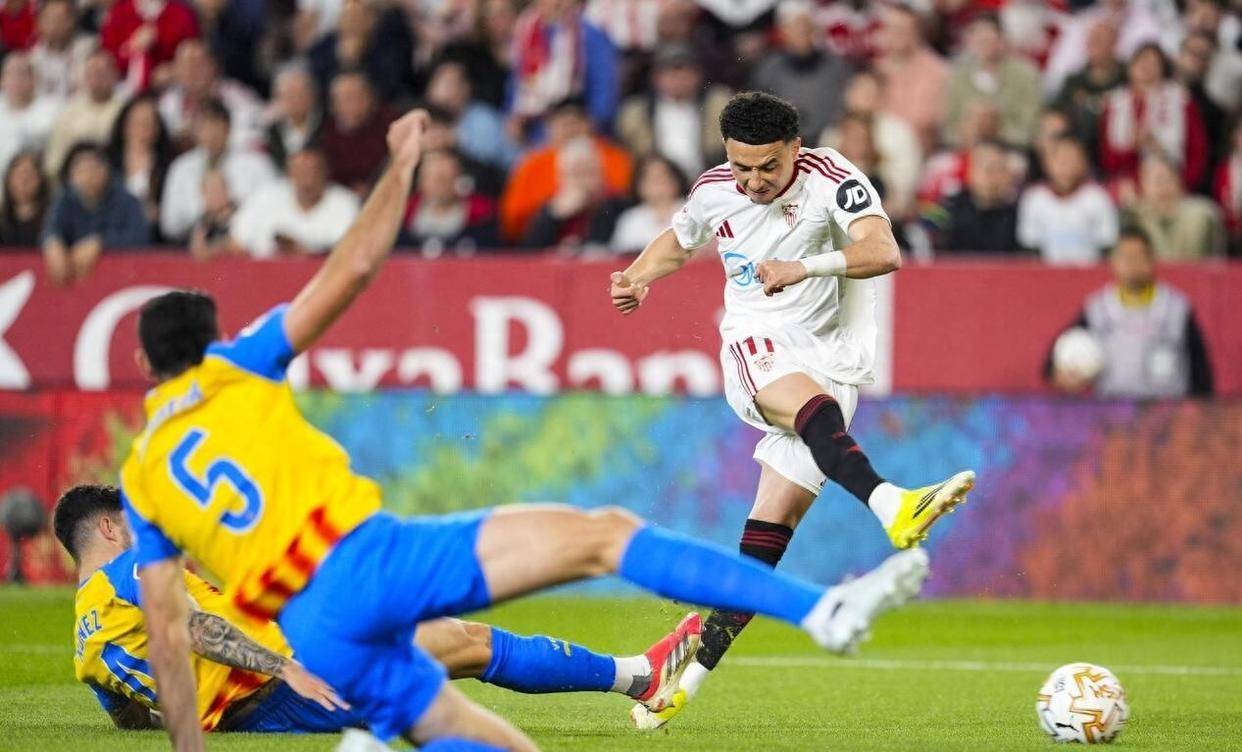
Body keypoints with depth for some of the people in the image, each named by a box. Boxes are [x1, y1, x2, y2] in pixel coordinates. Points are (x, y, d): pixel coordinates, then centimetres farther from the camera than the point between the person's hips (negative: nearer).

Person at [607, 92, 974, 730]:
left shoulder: (830, 179, -11)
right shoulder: (713, 192, 2)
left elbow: (884, 253, -27)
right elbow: (678, 240, 25)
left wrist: (808, 266, -43)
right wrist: (637, 278, 4)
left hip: (830, 358, -1)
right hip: (756, 344, 1)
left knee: (769, 534, -8)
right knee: (811, 401, -37)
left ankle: (691, 674, -2)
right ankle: (889, 505, -64)